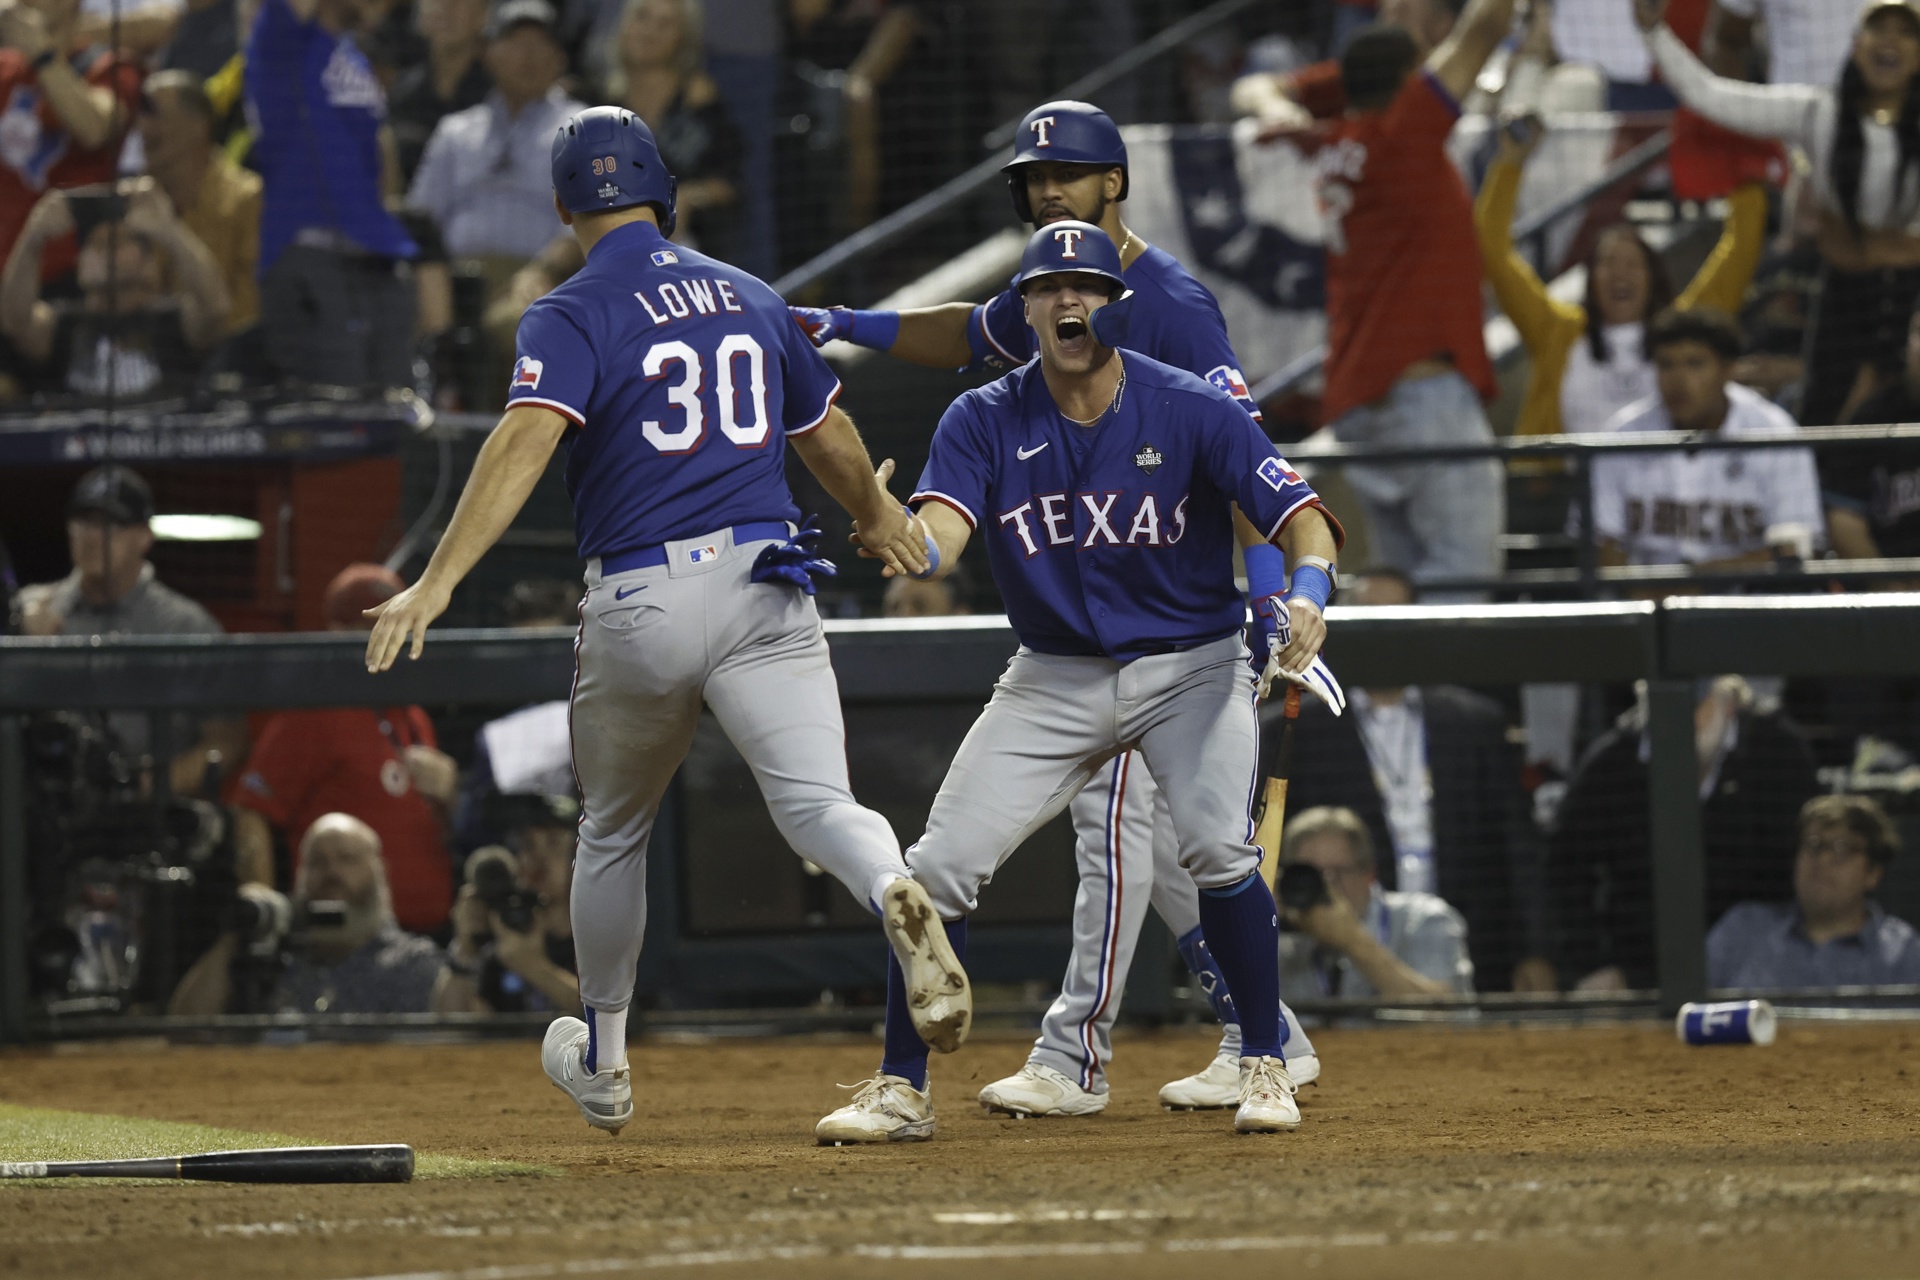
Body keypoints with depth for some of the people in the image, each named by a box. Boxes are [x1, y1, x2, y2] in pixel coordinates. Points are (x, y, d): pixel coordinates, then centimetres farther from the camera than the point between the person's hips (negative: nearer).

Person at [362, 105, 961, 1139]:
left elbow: (524, 442, -19)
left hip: (640, 602, -2)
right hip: (766, 581, 2)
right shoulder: (750, 299, 14)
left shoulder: (571, 318, -2)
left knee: (614, 830, 19)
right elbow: (829, 435, 26)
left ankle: (602, 1062, 33)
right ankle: (896, 896, -46)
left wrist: (437, 581, -26)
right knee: (814, 799, -11)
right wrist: (879, 517, 47)